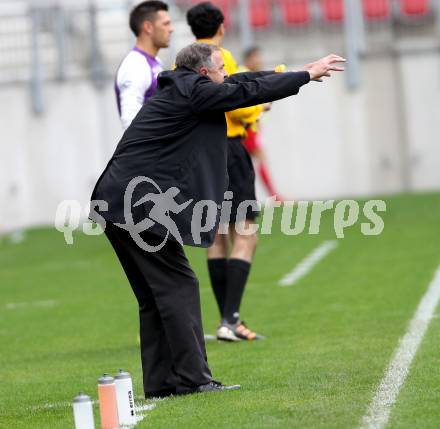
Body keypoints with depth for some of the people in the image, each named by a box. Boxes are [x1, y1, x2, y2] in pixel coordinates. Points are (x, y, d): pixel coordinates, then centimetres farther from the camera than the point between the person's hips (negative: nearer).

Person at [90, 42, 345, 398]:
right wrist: (306, 74, 5)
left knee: (155, 296, 12)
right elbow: (248, 91, -5)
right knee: (178, 286, -6)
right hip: (140, 204, -10)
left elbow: (240, 84, 30)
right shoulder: (192, 91, -8)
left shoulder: (178, 89, 20)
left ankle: (161, 382, 12)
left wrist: (289, 74, 35)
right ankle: (193, 378, -6)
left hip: (117, 204, 10)